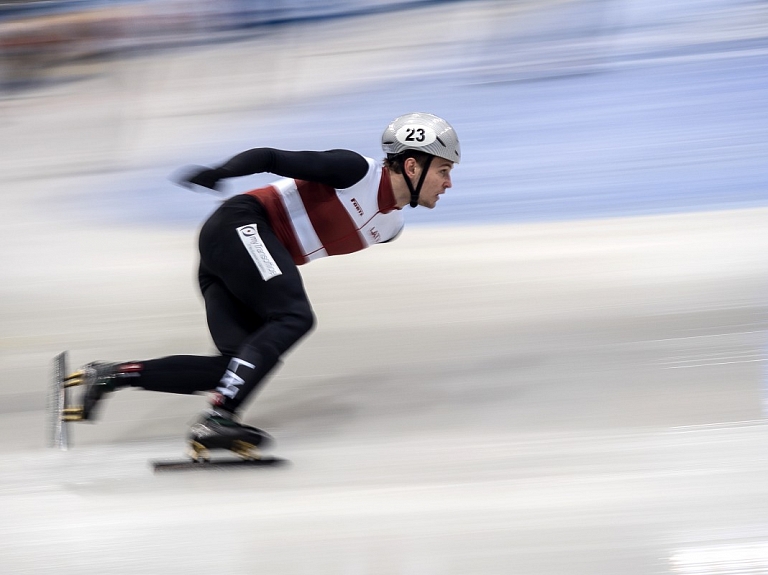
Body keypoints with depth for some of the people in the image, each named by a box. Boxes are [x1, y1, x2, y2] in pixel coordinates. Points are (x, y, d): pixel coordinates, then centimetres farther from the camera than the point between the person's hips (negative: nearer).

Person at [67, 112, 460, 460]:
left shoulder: (390, 226, 15)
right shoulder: (356, 170, -10)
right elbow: (272, 158, -12)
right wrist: (220, 173, -27)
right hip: (240, 226, -9)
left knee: (242, 363, -8)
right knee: (294, 319, -23)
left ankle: (112, 375, -10)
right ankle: (218, 418, -32)